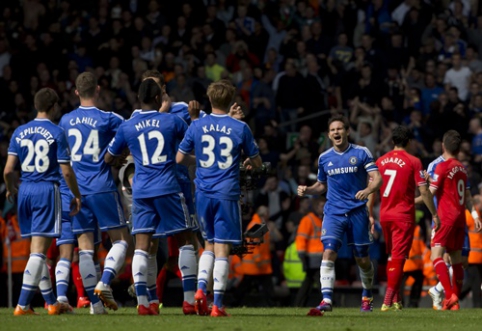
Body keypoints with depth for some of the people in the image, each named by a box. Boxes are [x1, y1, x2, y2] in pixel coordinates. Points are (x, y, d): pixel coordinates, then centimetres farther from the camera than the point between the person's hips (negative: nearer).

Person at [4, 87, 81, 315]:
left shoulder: (19, 132, 6)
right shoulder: (56, 133, -6)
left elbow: (8, 170, 2)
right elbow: (66, 171, -8)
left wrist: (11, 190, 22)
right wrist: (76, 196, 5)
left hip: (25, 191, 5)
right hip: (48, 190, -5)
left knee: (36, 250, 14)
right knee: (39, 250, -7)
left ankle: (52, 302, 21)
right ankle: (22, 304, -15)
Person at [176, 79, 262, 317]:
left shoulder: (197, 126, 1)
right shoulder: (240, 128, -3)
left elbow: (180, 158, 5)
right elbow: (257, 162, 6)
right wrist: (247, 163, 28)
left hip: (203, 193, 2)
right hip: (227, 194, -2)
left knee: (210, 244, 18)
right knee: (222, 248, -1)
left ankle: (201, 288, -1)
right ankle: (217, 305, -4)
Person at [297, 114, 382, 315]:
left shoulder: (361, 153, -1)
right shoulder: (324, 158, 9)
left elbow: (377, 178, -7)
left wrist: (368, 190, -28)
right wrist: (307, 190, 1)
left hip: (357, 212, -1)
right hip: (333, 212, 1)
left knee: (362, 259, 7)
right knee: (328, 253, -18)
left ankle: (367, 296, 32)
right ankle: (326, 300, -24)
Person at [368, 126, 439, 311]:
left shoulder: (381, 161, 6)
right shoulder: (413, 162, -7)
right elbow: (424, 191, -8)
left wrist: (370, 215, 14)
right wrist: (434, 214, 0)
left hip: (385, 216, 5)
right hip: (404, 216, -5)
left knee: (392, 257, 17)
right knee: (398, 258, -5)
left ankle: (396, 300, 20)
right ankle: (388, 301, -15)